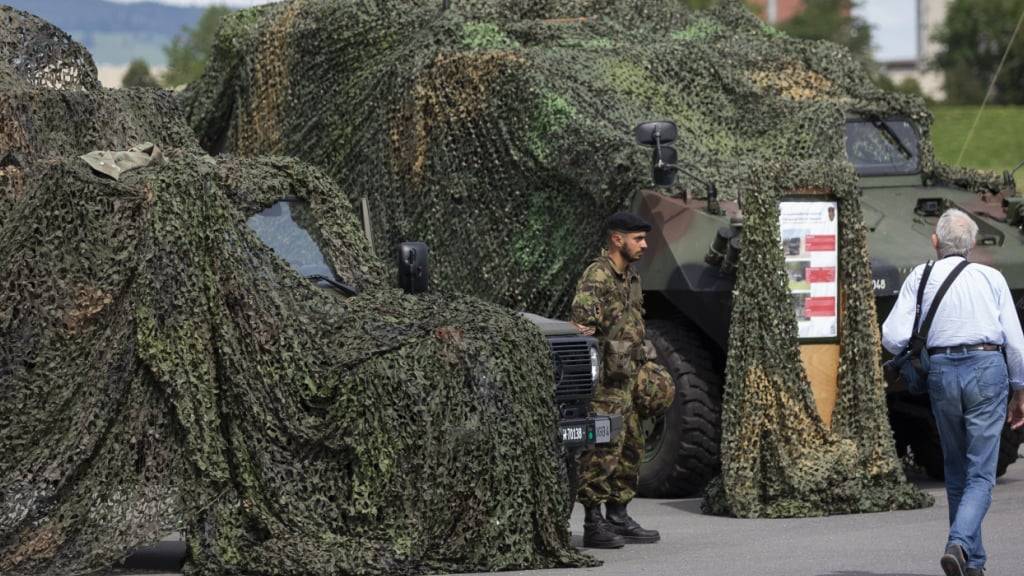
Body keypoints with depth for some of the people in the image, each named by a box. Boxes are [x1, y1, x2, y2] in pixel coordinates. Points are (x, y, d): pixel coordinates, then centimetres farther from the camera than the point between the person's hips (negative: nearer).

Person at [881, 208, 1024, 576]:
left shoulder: (921, 277, 6)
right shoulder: (992, 278, 7)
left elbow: (892, 337, -3)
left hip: (941, 370, 1)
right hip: (988, 367, -1)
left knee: (956, 472, 15)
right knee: (981, 474, -3)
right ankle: (960, 544, -25)